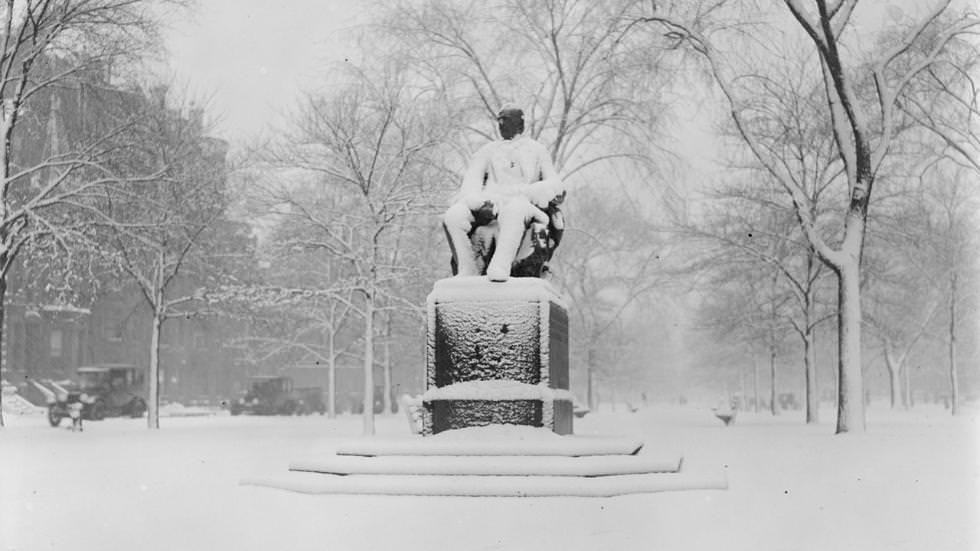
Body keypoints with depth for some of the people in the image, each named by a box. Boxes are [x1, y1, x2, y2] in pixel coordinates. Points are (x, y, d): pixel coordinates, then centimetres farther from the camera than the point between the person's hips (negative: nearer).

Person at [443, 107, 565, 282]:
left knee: (512, 211, -43)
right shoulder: (488, 151, 29)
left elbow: (555, 184, 14)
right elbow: (471, 179, 14)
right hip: (489, 201, 3)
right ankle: (467, 272, -27)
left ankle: (500, 266, -57)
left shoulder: (536, 150, 25)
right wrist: (476, 200, -11)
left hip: (522, 202, -3)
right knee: (453, 216, -29)